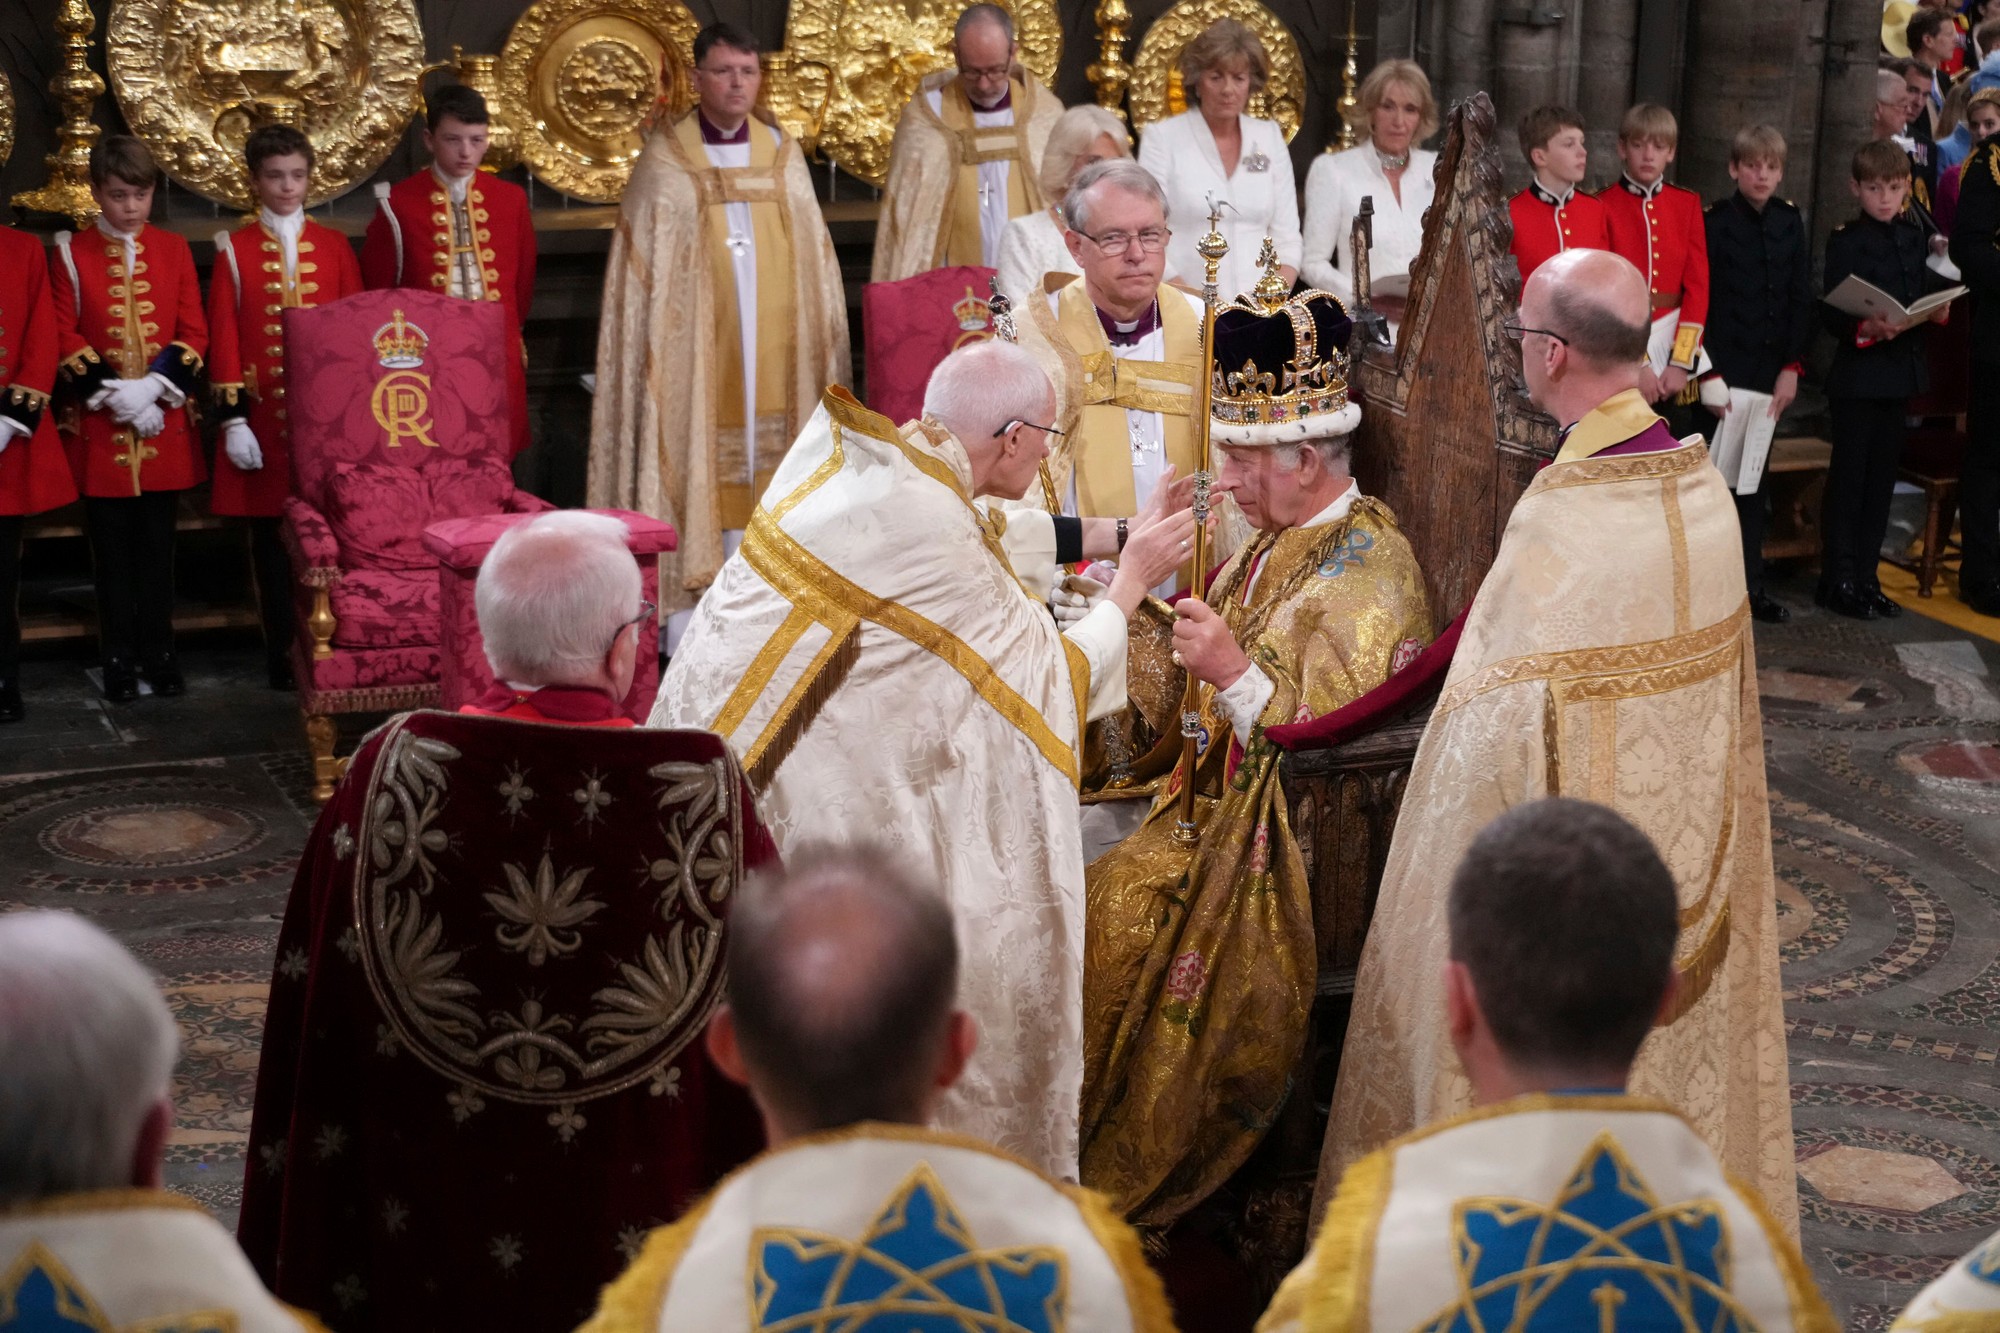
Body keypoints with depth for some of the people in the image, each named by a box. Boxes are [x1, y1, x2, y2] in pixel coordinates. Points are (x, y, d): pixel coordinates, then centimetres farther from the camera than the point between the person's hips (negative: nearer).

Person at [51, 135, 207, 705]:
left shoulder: (174, 250, 6)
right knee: (113, 551, 3)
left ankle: (159, 652, 14)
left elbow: (194, 334, 2)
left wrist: (154, 387, -12)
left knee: (158, 545, 6)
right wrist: (113, 392, -14)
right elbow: (64, 337, -3)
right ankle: (118, 658, 10)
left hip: (165, 424, 1)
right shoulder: (72, 253, 1)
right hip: (100, 426, -1)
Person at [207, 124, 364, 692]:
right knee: (271, 538, 3)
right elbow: (223, 337, 0)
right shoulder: (234, 249, 3)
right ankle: (283, 655, 11)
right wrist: (232, 419, -6)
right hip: (264, 418, -1)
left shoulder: (334, 246, 8)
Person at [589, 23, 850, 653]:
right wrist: (654, 343, -10)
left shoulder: (783, 154, 8)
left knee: (759, 463, 5)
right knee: (691, 460, -3)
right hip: (693, 346, -3)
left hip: (770, 349, 3)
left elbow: (812, 256, 10)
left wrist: (823, 339, 5)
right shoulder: (666, 160, -2)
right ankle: (686, 609, 0)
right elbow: (643, 268, -2)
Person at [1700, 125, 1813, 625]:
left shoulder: (1790, 222, 7)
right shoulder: (1714, 222, -5)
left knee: (1754, 476, 9)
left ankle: (1751, 584, 14)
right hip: (1724, 367, -4)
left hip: (1772, 370, 4)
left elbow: (1801, 299, 6)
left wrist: (1792, 367, -2)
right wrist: (1707, 373, -12)